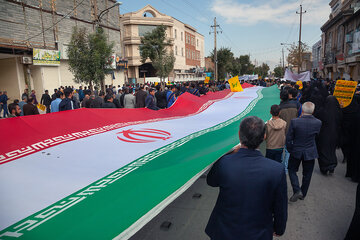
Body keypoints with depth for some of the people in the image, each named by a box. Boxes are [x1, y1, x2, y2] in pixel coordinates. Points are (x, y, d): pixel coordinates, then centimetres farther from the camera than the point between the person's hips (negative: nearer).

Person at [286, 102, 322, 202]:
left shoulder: (294, 122, -20)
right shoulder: (318, 123, -13)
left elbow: (288, 138, -13)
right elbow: (316, 135, 4)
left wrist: (290, 150, 3)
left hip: (296, 151, -2)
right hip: (310, 152, 2)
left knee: (292, 170, 18)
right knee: (307, 174, 18)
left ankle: (297, 191, 5)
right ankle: (303, 194, 32)